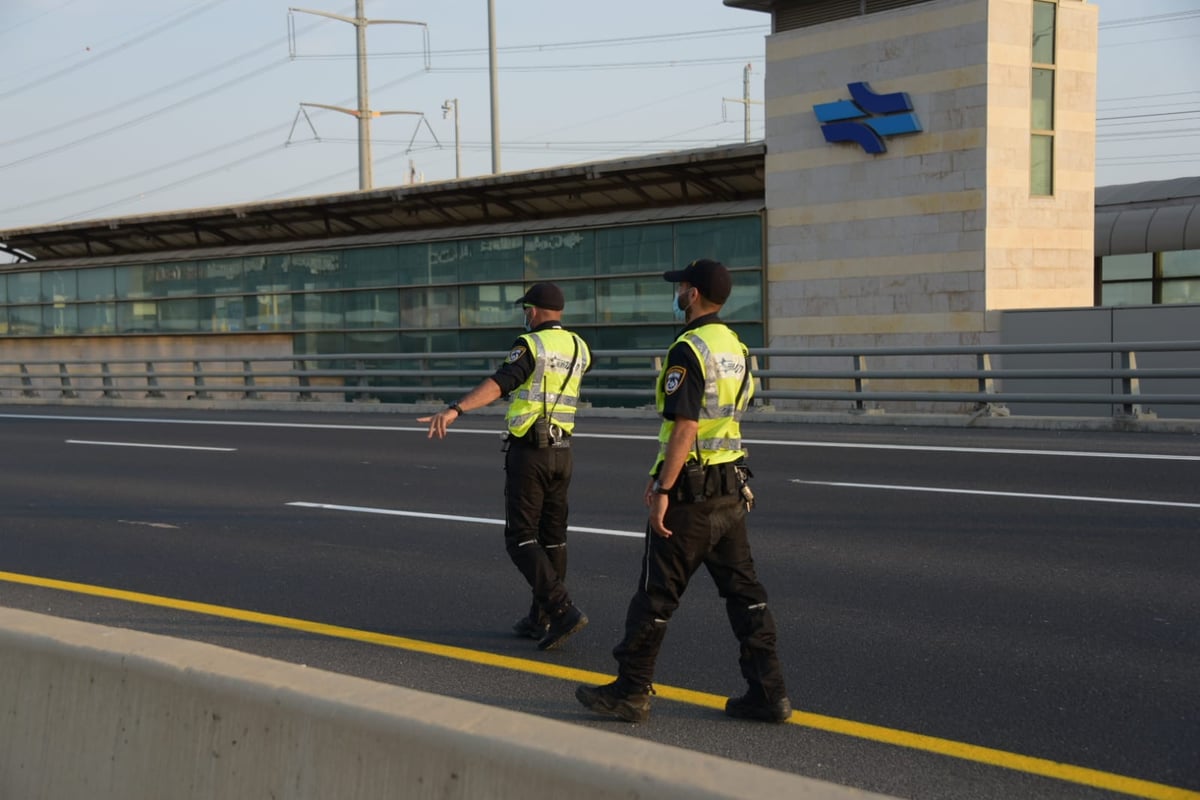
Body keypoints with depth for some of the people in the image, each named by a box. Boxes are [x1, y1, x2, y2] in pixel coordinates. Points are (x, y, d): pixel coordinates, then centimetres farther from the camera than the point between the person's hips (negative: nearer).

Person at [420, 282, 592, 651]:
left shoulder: (531, 344, -12)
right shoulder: (578, 347, 9)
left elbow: (498, 383, -30)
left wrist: (454, 410, -41)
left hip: (527, 451, -7)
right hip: (561, 452, 7)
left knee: (521, 539, -2)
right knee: (552, 537, 12)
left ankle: (562, 611, -15)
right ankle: (540, 619, 19)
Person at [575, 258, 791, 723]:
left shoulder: (689, 350, -16)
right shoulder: (735, 348, 13)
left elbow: (685, 429, -22)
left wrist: (663, 490, -19)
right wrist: (661, 473, 24)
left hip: (690, 492, -8)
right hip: (731, 487, 8)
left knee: (657, 593, 1)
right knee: (742, 589, 9)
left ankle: (630, 692, 10)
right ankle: (768, 692, 8)